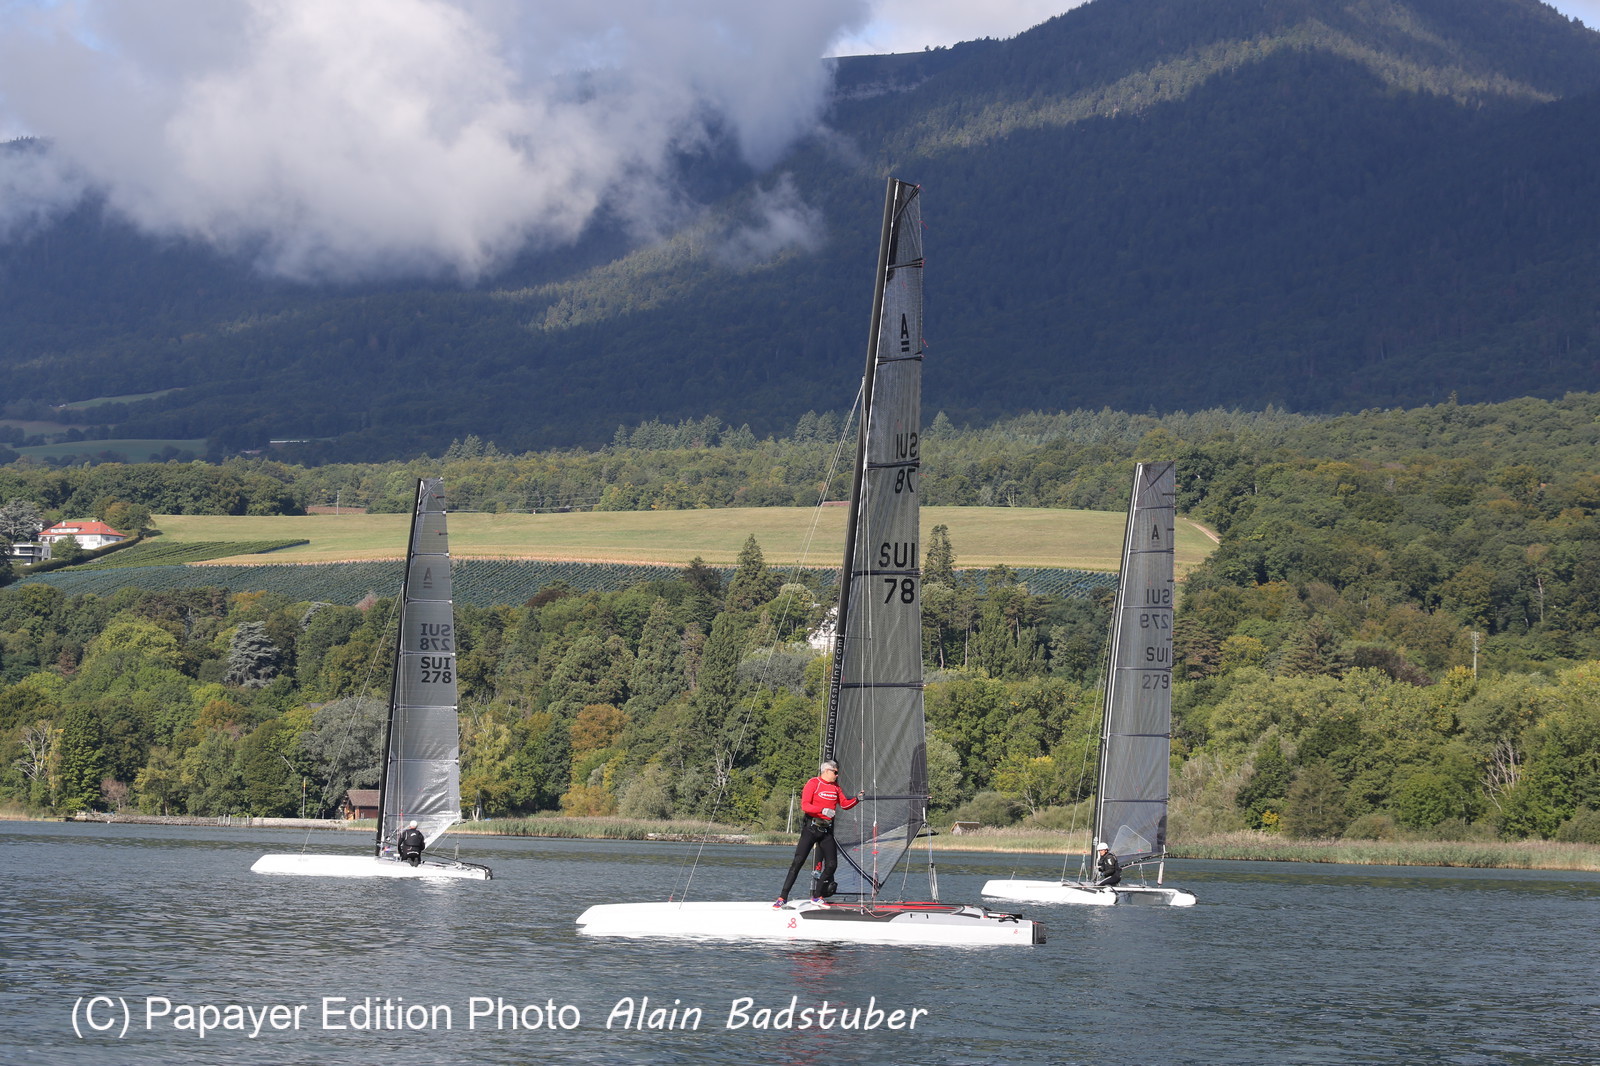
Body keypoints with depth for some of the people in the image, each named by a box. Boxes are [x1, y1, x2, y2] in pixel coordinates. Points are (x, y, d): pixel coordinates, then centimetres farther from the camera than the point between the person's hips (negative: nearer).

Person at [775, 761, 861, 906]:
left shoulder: (835, 787, 13)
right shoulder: (813, 783, -7)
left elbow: (844, 804, 19)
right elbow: (805, 805, -15)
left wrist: (856, 799, 0)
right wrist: (823, 810, -27)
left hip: (827, 830, 6)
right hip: (811, 827, -6)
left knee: (831, 864, 0)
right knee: (798, 861, -11)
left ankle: (817, 897, 13)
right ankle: (783, 897, -10)